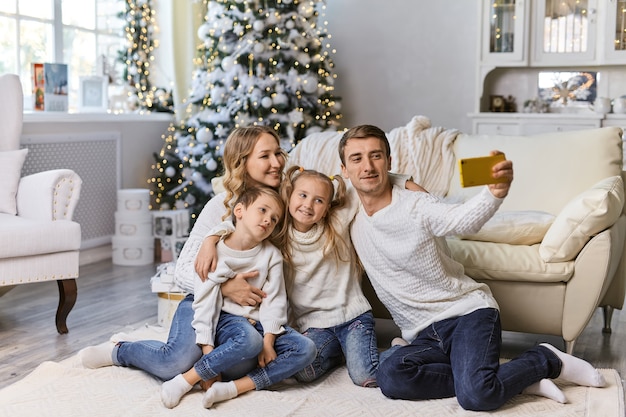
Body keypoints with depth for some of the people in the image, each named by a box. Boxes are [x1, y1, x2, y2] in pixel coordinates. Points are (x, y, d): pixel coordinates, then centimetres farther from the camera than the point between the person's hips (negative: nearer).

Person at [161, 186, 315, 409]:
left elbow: (274, 301, -6)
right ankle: (184, 381, -27)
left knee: (306, 349, -19)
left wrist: (268, 341, -18)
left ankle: (235, 387, -28)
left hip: (259, 322, 4)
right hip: (226, 319, -4)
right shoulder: (215, 251, -7)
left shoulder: (271, 255, 2)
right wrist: (207, 347, -18)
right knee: (250, 340, -38)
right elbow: (204, 301, -10)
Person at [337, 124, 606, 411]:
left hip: (467, 312, -5)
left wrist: (496, 191, -52)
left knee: (475, 396, -31)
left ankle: (545, 360, 2)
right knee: (389, 375, -29)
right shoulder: (352, 222, 7)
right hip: (424, 336, 5)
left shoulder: (416, 205, -9)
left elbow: (463, 219, -29)